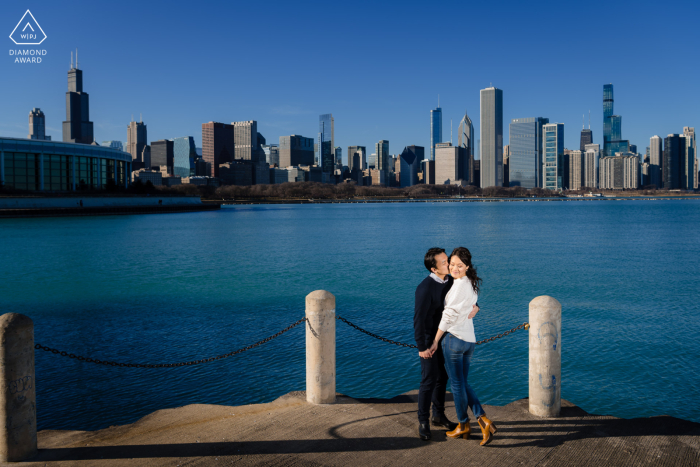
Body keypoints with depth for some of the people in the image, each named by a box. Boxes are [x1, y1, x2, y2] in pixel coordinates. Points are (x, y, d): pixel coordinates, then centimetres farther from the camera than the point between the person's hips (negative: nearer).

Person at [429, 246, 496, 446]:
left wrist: (436, 340, -11)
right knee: (462, 383, 15)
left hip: (454, 338, -9)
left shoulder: (460, 285, -16)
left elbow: (449, 315, -16)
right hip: (470, 340, 9)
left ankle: (463, 425, 18)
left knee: (457, 384, 5)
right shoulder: (471, 284, 12)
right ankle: (483, 420, 6)